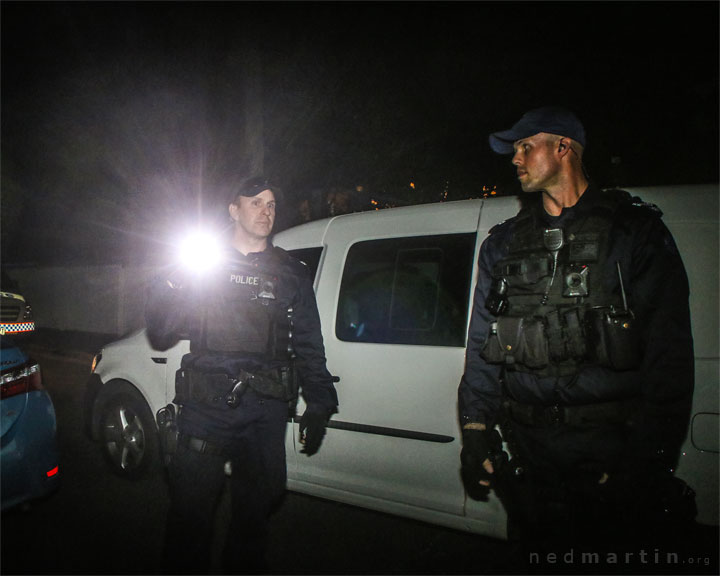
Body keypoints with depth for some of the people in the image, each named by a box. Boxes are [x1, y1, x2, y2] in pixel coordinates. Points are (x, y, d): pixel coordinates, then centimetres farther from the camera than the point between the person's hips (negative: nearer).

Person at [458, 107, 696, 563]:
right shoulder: (503, 243, 12)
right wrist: (477, 431, 4)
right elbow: (481, 345, 11)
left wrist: (651, 460, -11)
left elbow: (669, 351, -6)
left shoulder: (636, 230, 0)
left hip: (613, 450, -3)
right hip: (530, 452, 4)